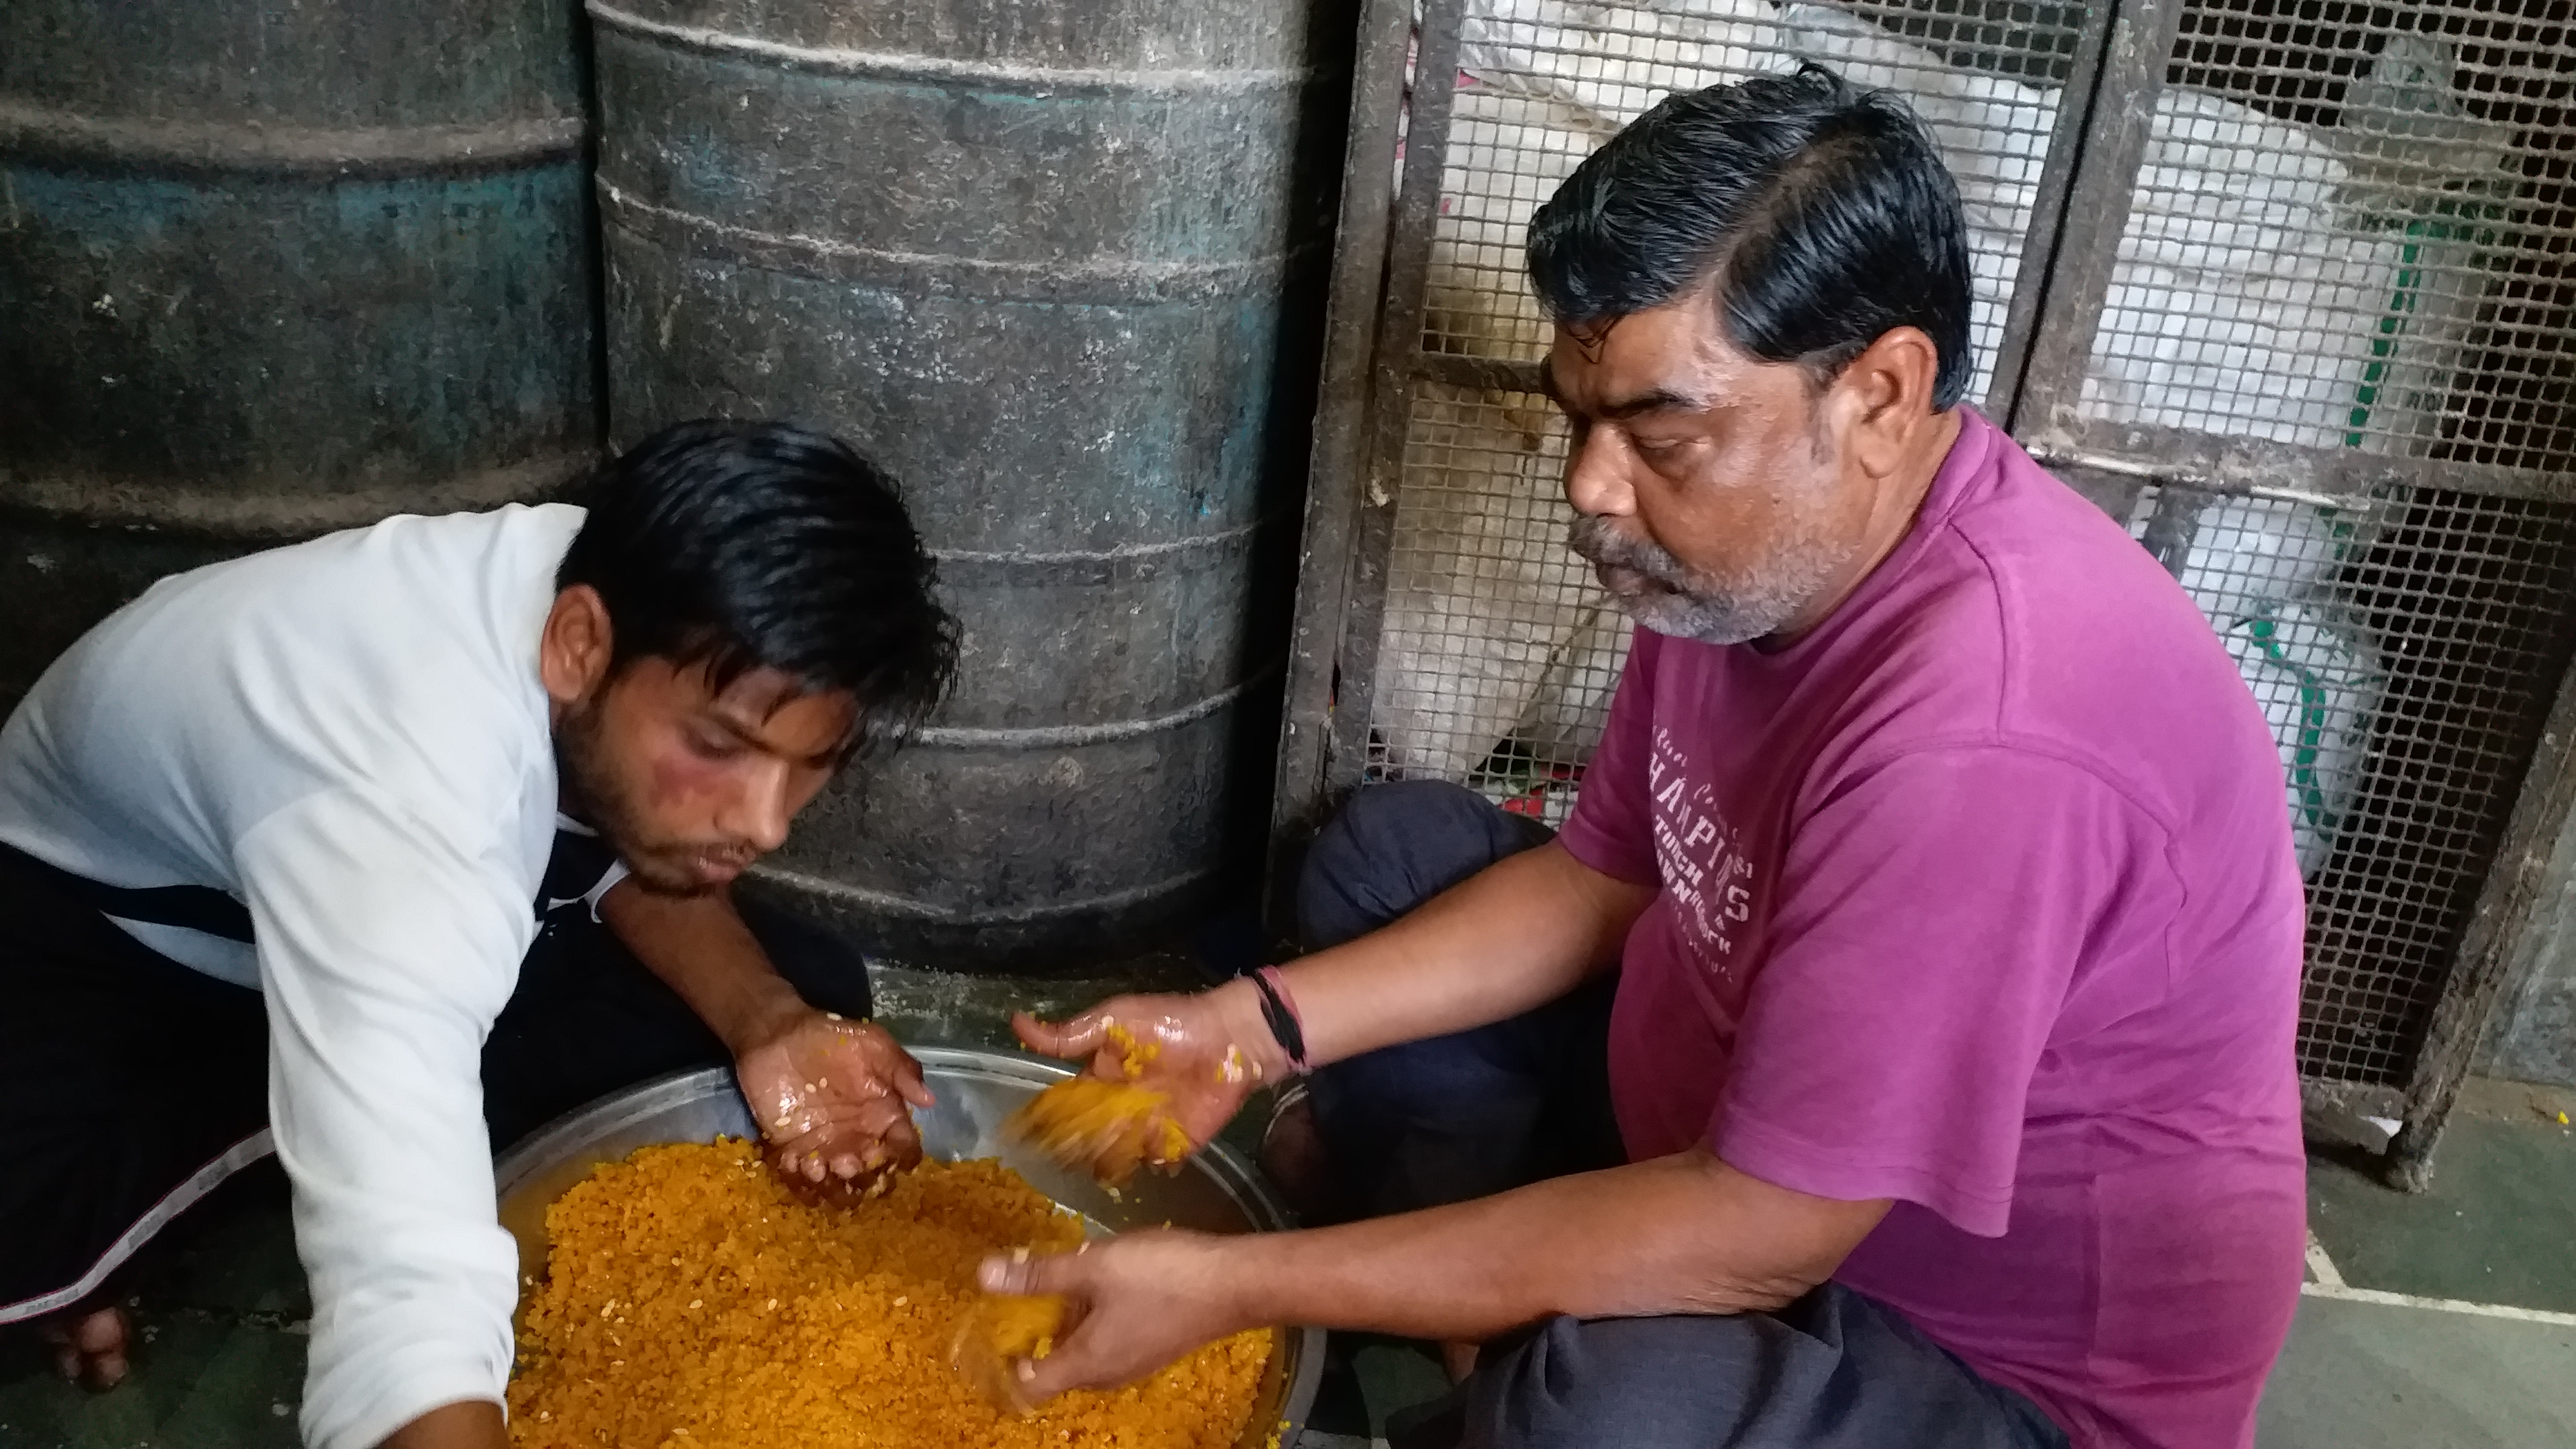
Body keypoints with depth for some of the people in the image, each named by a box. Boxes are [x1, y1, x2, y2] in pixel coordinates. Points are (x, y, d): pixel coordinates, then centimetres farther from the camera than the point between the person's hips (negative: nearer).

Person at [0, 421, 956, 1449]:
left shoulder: (661, 597, -24)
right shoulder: (400, 810, -45)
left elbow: (633, 851, -5)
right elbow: (409, 1328, -54)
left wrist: (770, 1026, -23)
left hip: (440, 875, 6)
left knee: (813, 989, -10)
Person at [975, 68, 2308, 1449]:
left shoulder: (1981, 737, -36)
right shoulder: (1761, 543, -8)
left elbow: (1756, 1232, -31)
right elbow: (1599, 880, 4)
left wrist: (1234, 1284, -26)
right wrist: (1256, 1024, -7)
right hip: (1740, 1128, 8)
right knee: (1392, 851, 9)